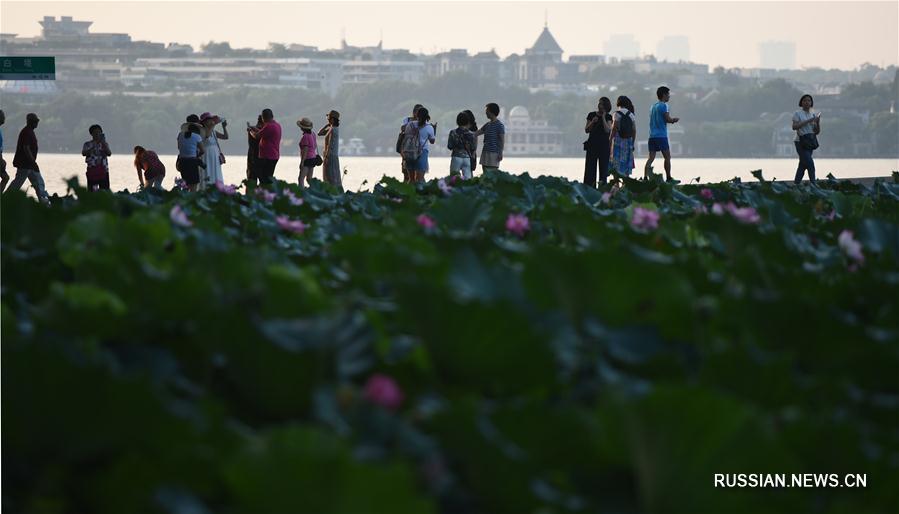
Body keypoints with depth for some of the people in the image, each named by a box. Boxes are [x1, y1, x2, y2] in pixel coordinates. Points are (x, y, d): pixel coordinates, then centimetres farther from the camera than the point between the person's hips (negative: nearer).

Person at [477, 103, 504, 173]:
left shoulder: (499, 125, -8)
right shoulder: (487, 125, 15)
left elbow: (502, 140, -11)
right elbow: (477, 133, 23)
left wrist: (500, 153, -16)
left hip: (494, 153, -8)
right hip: (485, 152, 8)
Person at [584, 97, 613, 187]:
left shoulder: (608, 117, 3)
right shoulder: (591, 115, 8)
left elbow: (607, 130, -10)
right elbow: (586, 130, 5)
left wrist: (603, 118, -11)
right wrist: (592, 122, -11)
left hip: (604, 145, -1)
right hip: (592, 145, 1)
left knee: (603, 168, -2)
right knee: (590, 168, -3)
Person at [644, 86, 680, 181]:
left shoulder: (653, 106, 18)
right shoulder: (663, 105, -8)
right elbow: (668, 119, -13)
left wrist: (671, 120, 18)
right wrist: (675, 120, 7)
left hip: (652, 136, 7)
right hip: (661, 136, -7)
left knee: (651, 158, 2)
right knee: (667, 157, 3)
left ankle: (645, 177, -8)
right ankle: (668, 178, 5)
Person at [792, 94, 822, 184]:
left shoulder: (813, 115, 14)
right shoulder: (797, 114, -1)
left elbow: (817, 132, 13)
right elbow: (794, 126, -17)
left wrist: (818, 122, -5)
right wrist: (808, 121, -19)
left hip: (810, 142, 6)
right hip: (801, 142, -6)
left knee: (803, 165, 6)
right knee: (810, 164, -16)